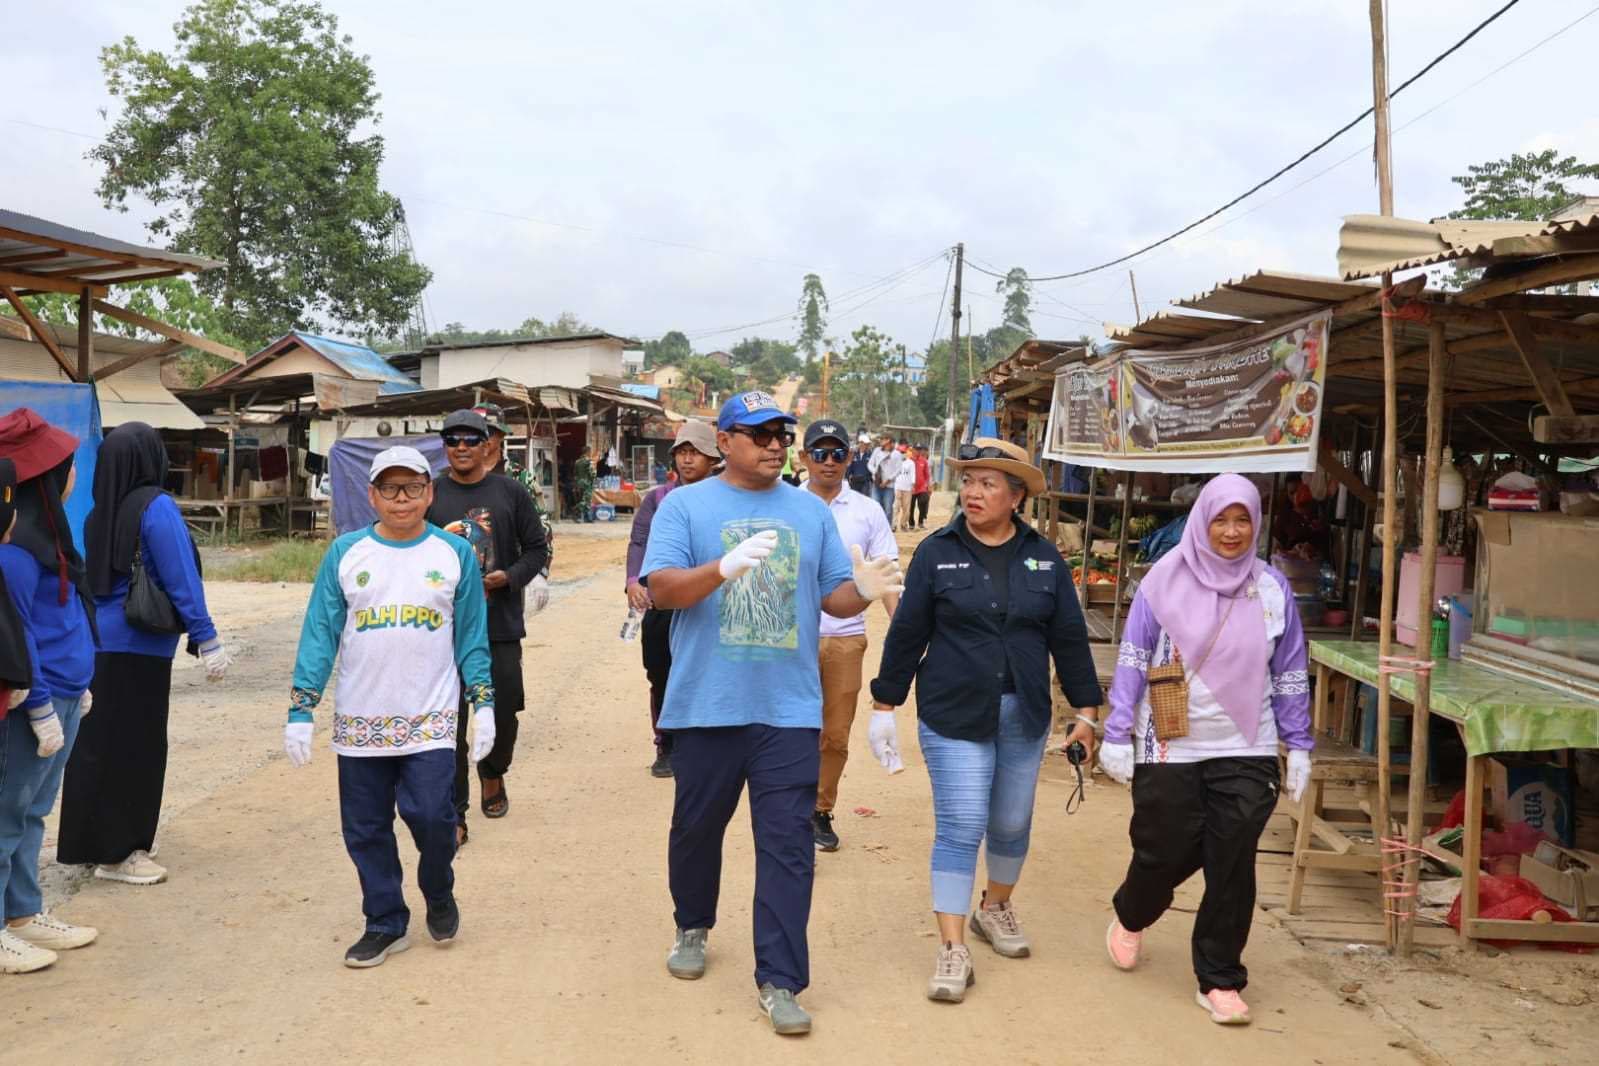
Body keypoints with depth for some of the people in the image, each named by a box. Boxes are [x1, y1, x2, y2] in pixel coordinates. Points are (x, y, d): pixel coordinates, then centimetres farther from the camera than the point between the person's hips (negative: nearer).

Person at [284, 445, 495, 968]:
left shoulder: (456, 554, 2)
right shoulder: (345, 553, 2)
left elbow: (472, 637, 6)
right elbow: (320, 634, 2)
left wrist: (483, 704, 1)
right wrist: (300, 709, -2)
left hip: (430, 721, -1)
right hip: (359, 723, 2)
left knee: (432, 816, -11)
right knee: (366, 830, 7)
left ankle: (439, 895, 19)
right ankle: (385, 923, 26)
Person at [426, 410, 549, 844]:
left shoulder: (511, 492, 4)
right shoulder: (431, 495, 5)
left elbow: (535, 548, 5)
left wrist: (509, 577, -11)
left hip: (502, 625, 1)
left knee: (503, 708, 9)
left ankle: (493, 775, 39)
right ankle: (454, 814, 5)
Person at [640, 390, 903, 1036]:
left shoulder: (811, 511, 10)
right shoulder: (685, 505, 0)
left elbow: (833, 596, 10)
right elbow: (661, 589, -12)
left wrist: (864, 592, -14)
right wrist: (724, 567, -29)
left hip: (789, 711, 1)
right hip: (706, 707, -1)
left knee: (787, 846, 0)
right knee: (697, 828, 17)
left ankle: (779, 981, 8)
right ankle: (693, 928, 42)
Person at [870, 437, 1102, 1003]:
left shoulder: (1044, 559, 3)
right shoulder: (937, 552, -4)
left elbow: (1069, 638, 7)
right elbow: (906, 634, -1)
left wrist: (1085, 710, 5)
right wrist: (885, 706, -1)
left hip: (1024, 718, 3)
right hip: (954, 716, -3)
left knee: (1011, 824, 15)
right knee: (960, 829, -6)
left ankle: (995, 908, 40)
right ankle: (952, 949, 2)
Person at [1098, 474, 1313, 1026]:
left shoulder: (1272, 587, 3)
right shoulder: (1166, 581, -4)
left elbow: (1289, 674, 9)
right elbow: (1132, 662, -2)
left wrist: (1299, 746, 9)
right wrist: (1117, 735, -5)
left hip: (1246, 753, 2)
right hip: (1169, 749, -1)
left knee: (1233, 866, 2)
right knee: (1166, 852, 9)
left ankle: (1219, 980, 18)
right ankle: (1130, 918, 42)